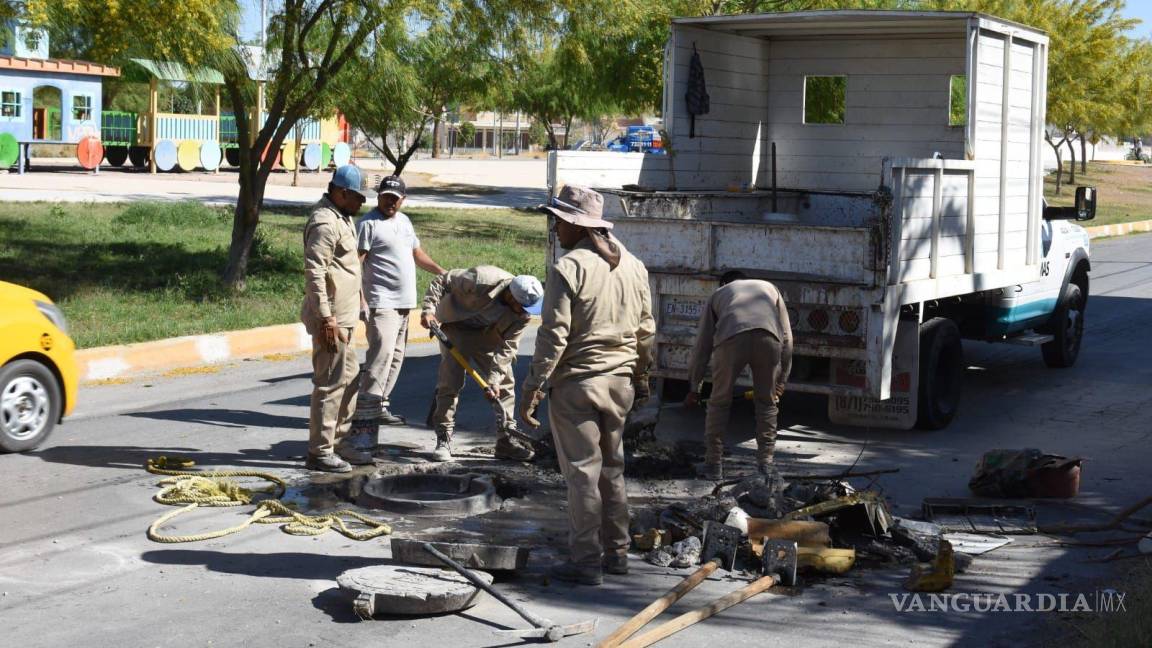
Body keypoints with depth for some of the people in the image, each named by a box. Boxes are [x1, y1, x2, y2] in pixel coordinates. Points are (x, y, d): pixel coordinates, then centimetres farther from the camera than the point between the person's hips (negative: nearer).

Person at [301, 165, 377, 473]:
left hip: (342, 317, 11)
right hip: (330, 317, -11)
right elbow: (314, 272, -24)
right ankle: (319, 453, 0)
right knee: (330, 383, -6)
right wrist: (326, 318, -25)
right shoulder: (324, 223, -17)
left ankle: (337, 444, 26)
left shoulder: (340, 217, 16)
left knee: (349, 377, 17)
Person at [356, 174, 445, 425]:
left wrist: (444, 273, 18)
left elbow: (417, 254, 28)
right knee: (382, 352, -17)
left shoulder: (404, 221, 18)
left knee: (396, 356, 9)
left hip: (404, 302, 9)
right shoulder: (368, 224, -8)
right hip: (381, 303, -9)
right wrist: (359, 300, -22)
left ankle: (379, 405, 14)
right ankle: (366, 405, -17)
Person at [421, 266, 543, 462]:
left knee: (505, 382, 0)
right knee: (450, 381, -12)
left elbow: (507, 346, -17)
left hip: (487, 333, 4)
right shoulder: (481, 279, -36)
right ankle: (443, 440, -4)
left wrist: (494, 378, -23)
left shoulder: (523, 314, -22)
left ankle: (505, 440, 9)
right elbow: (441, 281, -24)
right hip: (456, 326, -4)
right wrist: (428, 310, -34)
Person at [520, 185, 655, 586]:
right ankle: (617, 552, 24)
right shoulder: (633, 266, 8)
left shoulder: (568, 268, -14)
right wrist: (640, 380, 22)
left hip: (577, 384, -7)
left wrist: (532, 388, -13)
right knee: (611, 468, 17)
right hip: (619, 383, 7)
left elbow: (554, 335, -17)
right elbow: (646, 330, 13)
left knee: (582, 471, -1)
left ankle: (586, 560, 3)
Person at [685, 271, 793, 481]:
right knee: (767, 404, 17)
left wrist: (694, 387, 37)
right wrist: (781, 381, 35)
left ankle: (714, 465, 17)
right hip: (768, 338, 1)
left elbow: (702, 345, 32)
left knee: (719, 403, 15)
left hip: (731, 338, -1)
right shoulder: (769, 288, 39)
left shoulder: (718, 294, 35)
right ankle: (765, 466, 17)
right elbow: (787, 338, 31)